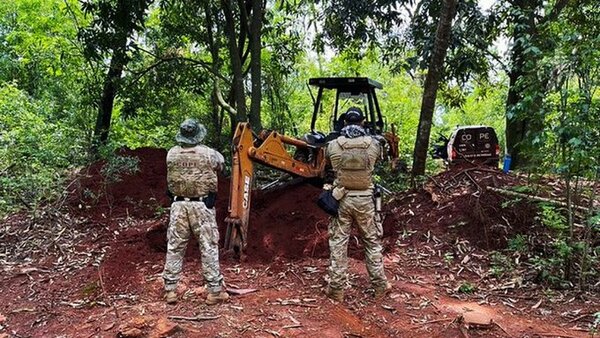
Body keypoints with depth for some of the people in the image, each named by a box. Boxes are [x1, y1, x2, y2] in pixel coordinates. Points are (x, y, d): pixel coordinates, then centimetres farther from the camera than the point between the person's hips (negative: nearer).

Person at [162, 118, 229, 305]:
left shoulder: (172, 154, -1)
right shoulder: (208, 154, -9)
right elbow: (221, 163, 12)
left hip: (179, 204, 3)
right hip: (202, 205, -3)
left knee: (175, 247, 11)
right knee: (209, 248, 4)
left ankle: (170, 289, 16)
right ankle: (214, 291, 8)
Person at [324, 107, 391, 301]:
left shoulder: (333, 145, -6)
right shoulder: (373, 144, -6)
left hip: (342, 199, 0)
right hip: (365, 199, 0)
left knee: (338, 243, 8)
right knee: (372, 242, 14)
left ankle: (336, 289, 12)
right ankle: (379, 285, 23)